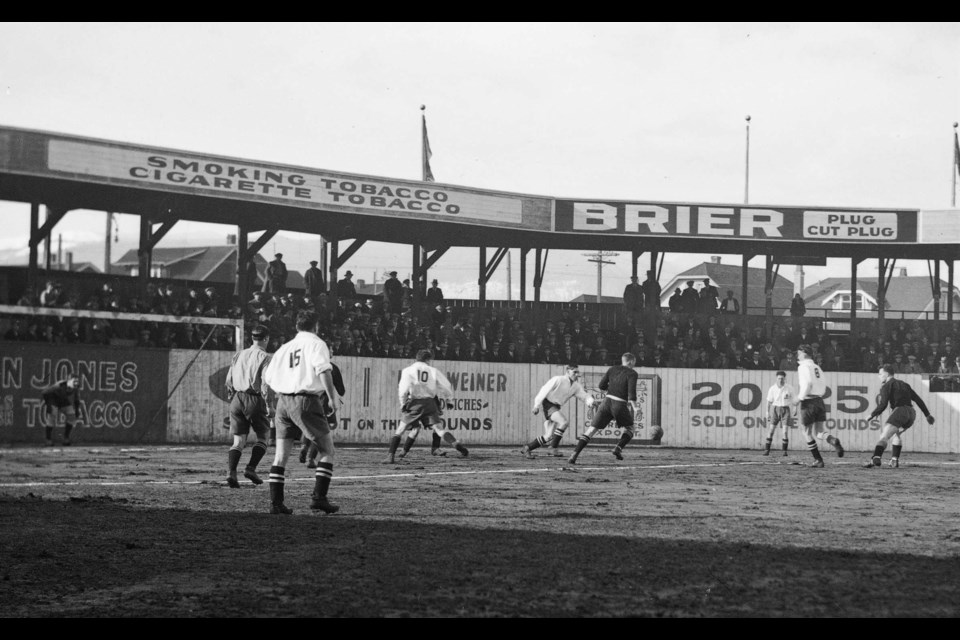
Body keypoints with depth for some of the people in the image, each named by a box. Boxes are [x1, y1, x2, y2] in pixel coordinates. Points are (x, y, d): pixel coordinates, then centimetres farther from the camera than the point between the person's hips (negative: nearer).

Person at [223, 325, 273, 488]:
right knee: (262, 437, 11)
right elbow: (266, 383, -13)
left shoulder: (238, 355, 13)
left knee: (239, 440, 6)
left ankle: (231, 472, -13)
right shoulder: (264, 357, -4)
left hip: (237, 398, 5)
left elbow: (229, 380, 13)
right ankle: (251, 468, -5)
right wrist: (269, 404, -11)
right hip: (255, 399, -5)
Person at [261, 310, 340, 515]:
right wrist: (332, 398, -13)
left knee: (281, 455, 9)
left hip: (283, 400, 6)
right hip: (307, 401, -6)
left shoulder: (284, 348, 18)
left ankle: (275, 502, 5)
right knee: (328, 451, 4)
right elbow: (323, 370, -16)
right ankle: (319, 497, -6)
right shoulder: (316, 344, 1)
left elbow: (268, 377, 16)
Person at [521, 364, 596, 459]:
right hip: (547, 403, -8)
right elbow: (544, 390, -13)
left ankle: (527, 448, 18)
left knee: (548, 437, 5)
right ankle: (554, 448, -21)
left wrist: (589, 402, -23)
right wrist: (537, 405, -15)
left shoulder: (576, 386, 4)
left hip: (555, 407, 8)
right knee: (564, 422, -28)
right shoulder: (558, 380, -14)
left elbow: (585, 396, 1)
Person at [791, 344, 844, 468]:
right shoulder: (817, 368, 16)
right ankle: (833, 441, -25)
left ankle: (818, 459, 9)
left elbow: (807, 383, -21)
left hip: (808, 403, -6)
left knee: (808, 433, 8)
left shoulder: (803, 367, -7)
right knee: (819, 432, 6)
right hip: (819, 401, 6)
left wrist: (799, 398, -15)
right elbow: (823, 388, 16)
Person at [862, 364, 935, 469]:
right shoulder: (904, 384, 26)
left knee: (884, 436, -14)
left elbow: (883, 405, -8)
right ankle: (895, 460, 16)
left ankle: (876, 458, -34)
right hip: (911, 412, 7)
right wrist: (927, 415, 25)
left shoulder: (886, 386, 4)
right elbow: (918, 399, 23)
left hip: (899, 411, -7)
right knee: (895, 434, 28)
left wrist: (872, 415, 4)